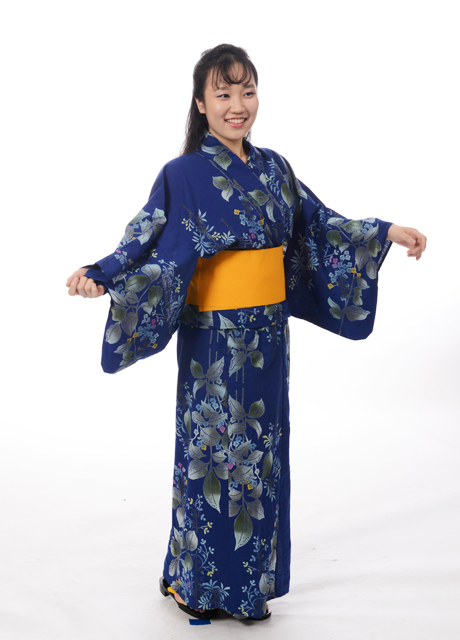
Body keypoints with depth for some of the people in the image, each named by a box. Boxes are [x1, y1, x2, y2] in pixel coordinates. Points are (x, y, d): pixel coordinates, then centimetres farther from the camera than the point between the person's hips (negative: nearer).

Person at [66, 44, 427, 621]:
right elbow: (147, 247, -15)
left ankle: (250, 581, 27)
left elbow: (318, 224, 16)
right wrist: (100, 278, -33)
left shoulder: (274, 168, 8)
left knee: (261, 452, 12)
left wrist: (385, 233, 10)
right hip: (215, 338, -5)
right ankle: (195, 581, 23)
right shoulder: (184, 174, -8)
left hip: (268, 334, 5)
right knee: (211, 450, 4)